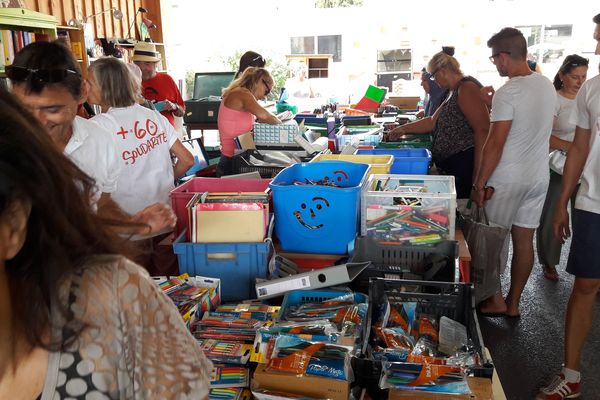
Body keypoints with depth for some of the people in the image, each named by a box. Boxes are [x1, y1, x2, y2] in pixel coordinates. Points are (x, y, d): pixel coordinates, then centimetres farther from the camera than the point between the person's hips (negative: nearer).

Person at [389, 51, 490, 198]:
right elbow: (434, 121, 26)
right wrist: (405, 128, 22)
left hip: (466, 164, -10)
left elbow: (482, 131, -21)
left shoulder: (467, 88, -13)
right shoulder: (455, 91, 19)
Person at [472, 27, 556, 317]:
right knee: (524, 241, 12)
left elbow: (495, 144, -20)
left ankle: (495, 300, 22)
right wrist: (493, 103, 16)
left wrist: (479, 184, -13)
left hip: (506, 179, -7)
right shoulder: (547, 85, 5)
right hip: (538, 176, 7)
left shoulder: (508, 92, -18)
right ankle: (513, 304, 23)